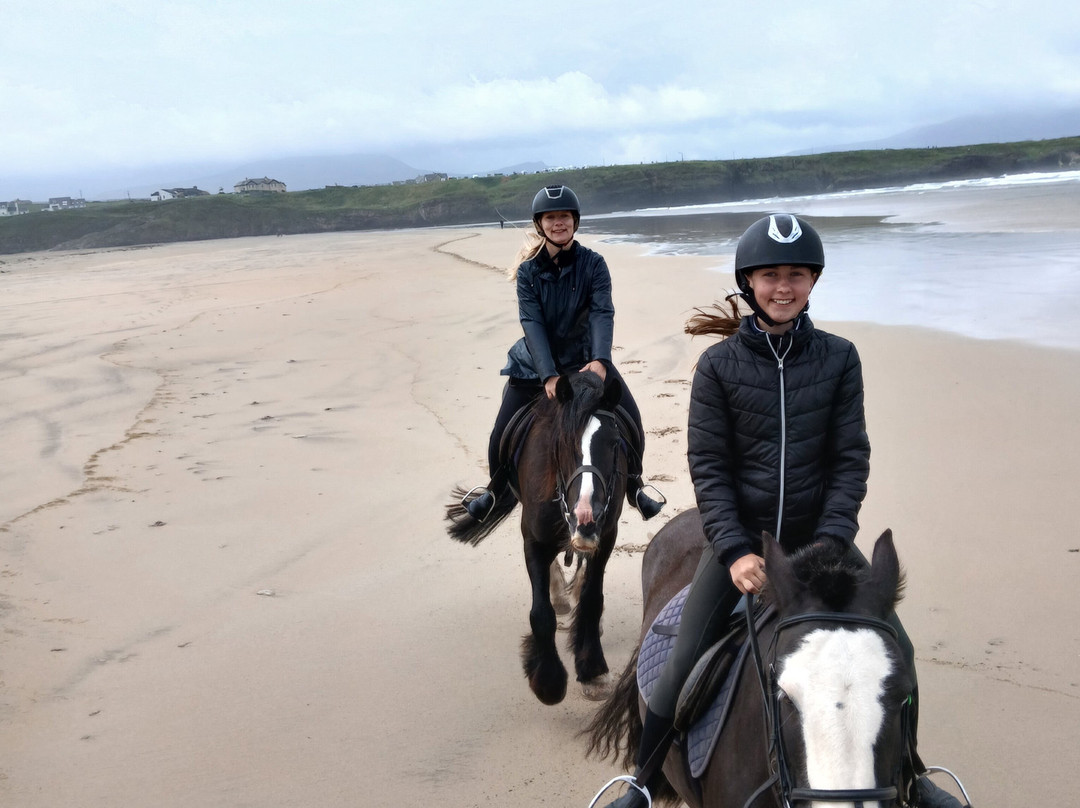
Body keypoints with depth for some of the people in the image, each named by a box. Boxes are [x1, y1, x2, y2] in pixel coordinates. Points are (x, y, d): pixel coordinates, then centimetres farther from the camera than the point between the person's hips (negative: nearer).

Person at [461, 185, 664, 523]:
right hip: (535, 366, 0)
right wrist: (549, 376, -32)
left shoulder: (593, 264, -12)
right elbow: (532, 324, -19)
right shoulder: (527, 271, -10)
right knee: (502, 436, -1)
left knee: (631, 422, -10)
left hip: (586, 360, 0)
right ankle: (495, 488, 30)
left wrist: (600, 360, -40)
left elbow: (602, 314, -22)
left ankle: (633, 485, 17)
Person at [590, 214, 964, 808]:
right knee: (683, 665, -5)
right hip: (739, 535, -1)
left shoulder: (838, 358, -3)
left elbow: (851, 458, -4)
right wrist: (734, 551, -17)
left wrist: (831, 543, -15)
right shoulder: (719, 365, -8)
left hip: (816, 533, 2)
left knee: (896, 650, 1)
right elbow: (707, 465, -7)